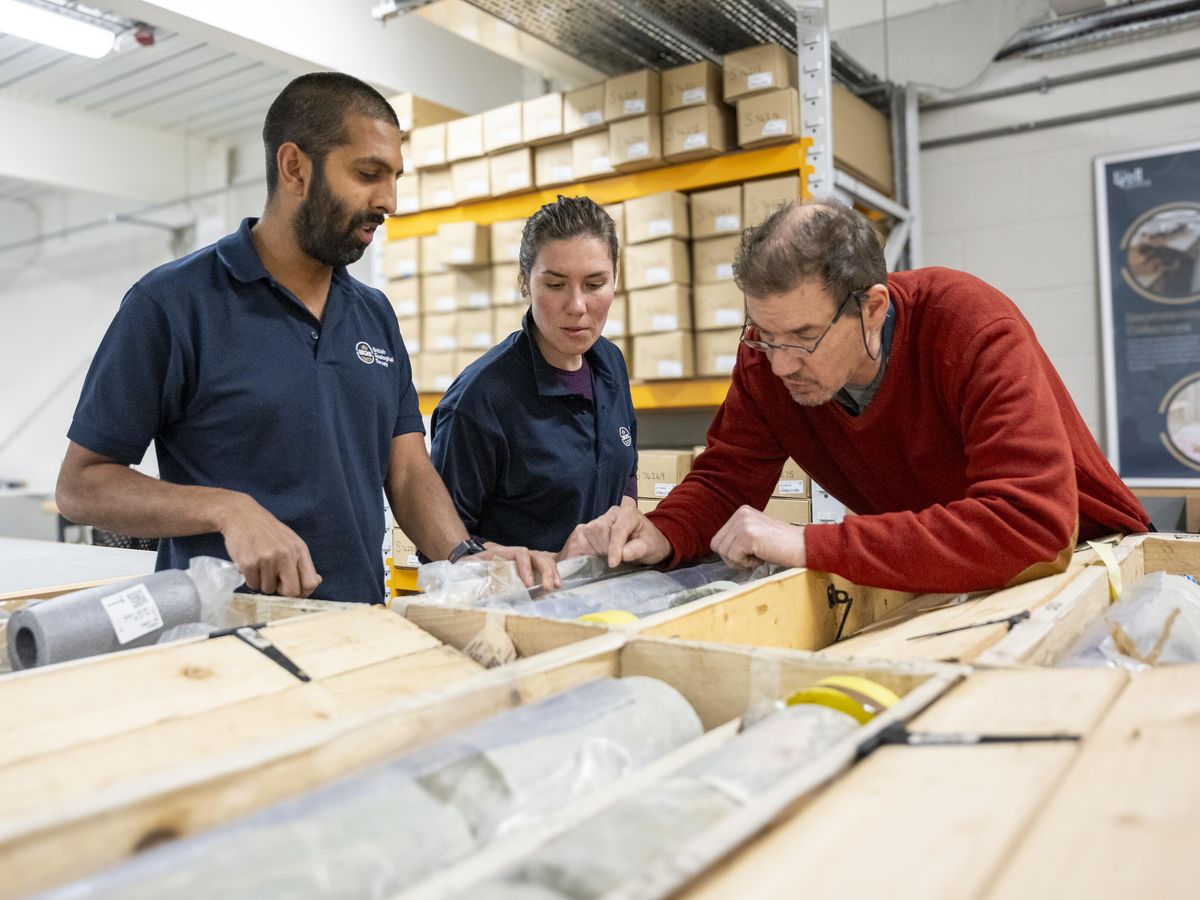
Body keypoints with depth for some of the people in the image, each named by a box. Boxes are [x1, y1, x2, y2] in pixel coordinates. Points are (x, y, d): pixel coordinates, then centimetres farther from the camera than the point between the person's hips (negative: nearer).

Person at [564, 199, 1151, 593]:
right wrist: (662, 534, -29)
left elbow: (1031, 522, -38)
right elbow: (724, 480, -6)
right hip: (923, 583, 3)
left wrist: (809, 546, -41)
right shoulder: (770, 355, -15)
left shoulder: (972, 327, -29)